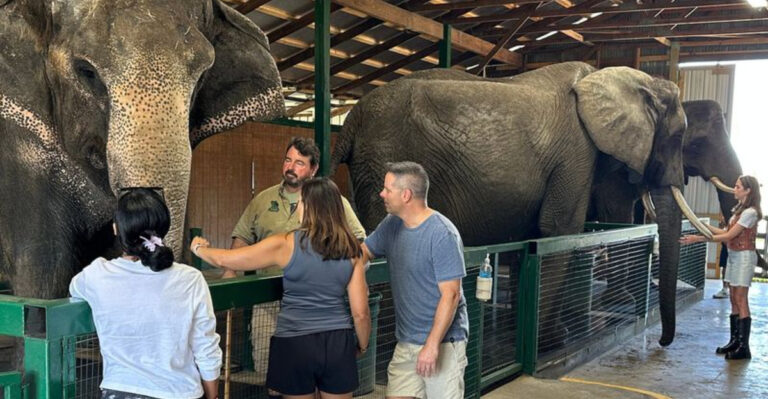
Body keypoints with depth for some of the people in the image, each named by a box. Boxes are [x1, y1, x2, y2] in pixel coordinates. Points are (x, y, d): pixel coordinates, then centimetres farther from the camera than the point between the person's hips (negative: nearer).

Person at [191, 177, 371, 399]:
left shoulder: (286, 244, -9)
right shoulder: (351, 251, -1)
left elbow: (225, 260, -2)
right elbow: (360, 312, -1)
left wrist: (199, 248, 18)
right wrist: (363, 346, 17)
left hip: (295, 343, -2)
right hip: (338, 342, 2)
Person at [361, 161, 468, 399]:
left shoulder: (442, 235, -18)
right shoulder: (392, 225, 4)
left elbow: (450, 295, -19)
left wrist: (432, 345, -22)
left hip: (442, 343, -6)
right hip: (405, 342, 7)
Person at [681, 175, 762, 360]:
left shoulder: (750, 213, -15)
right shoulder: (738, 209, 14)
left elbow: (728, 236, -17)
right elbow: (726, 233, 14)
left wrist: (699, 238, -18)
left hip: (744, 256, -9)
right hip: (733, 255, 9)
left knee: (741, 300, -9)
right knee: (734, 300, 10)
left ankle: (743, 347, -7)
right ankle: (734, 341, 15)